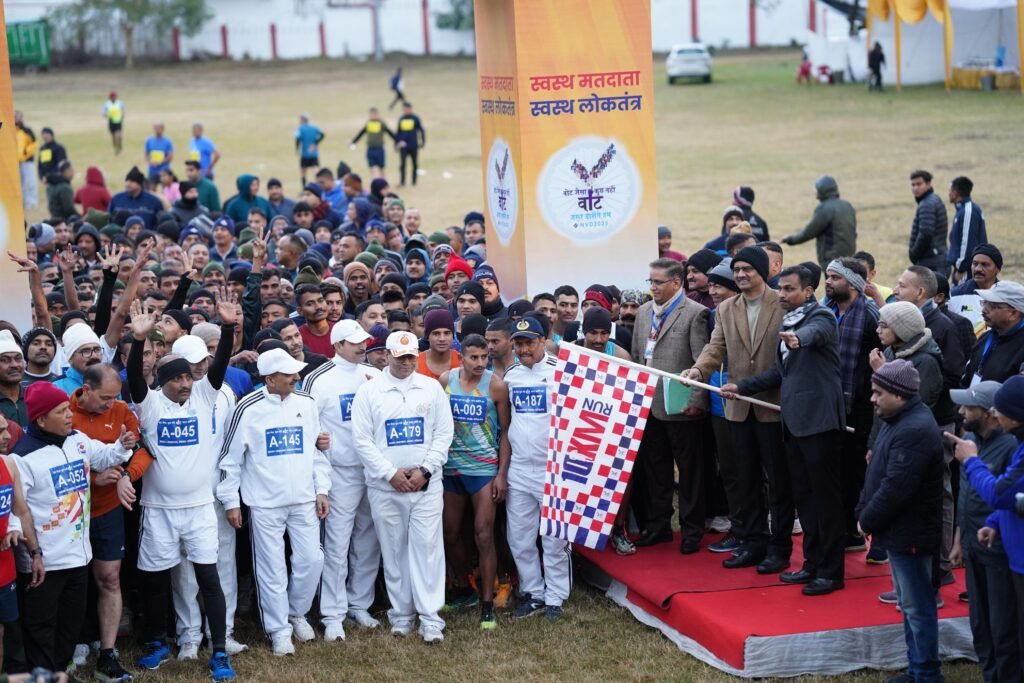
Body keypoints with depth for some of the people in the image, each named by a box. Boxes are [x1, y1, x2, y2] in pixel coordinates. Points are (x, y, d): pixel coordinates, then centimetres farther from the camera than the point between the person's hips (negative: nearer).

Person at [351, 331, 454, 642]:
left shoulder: (432, 388, 6)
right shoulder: (369, 391, 1)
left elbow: (444, 433, 4)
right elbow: (362, 439, -2)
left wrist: (425, 470, -8)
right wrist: (391, 473, -10)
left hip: (426, 485, 0)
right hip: (384, 487, 0)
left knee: (428, 548, -4)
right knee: (394, 551, 6)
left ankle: (430, 617, -2)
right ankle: (401, 614, 16)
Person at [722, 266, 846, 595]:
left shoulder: (821, 317, -9)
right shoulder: (787, 323, 16)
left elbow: (813, 332, -34)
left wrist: (797, 338, -56)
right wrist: (742, 387, 20)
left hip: (819, 418, -9)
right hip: (794, 419, 9)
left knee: (825, 495, -4)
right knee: (803, 494, 13)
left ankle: (831, 571, 1)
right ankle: (813, 563, 22)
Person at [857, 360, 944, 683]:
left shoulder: (915, 430, -23)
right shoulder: (897, 420, 10)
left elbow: (895, 488, -26)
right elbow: (877, 474, 15)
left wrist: (866, 521, -14)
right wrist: (863, 511, 5)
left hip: (910, 535, -11)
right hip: (899, 531, 11)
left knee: (918, 607, -2)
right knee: (910, 605, 17)